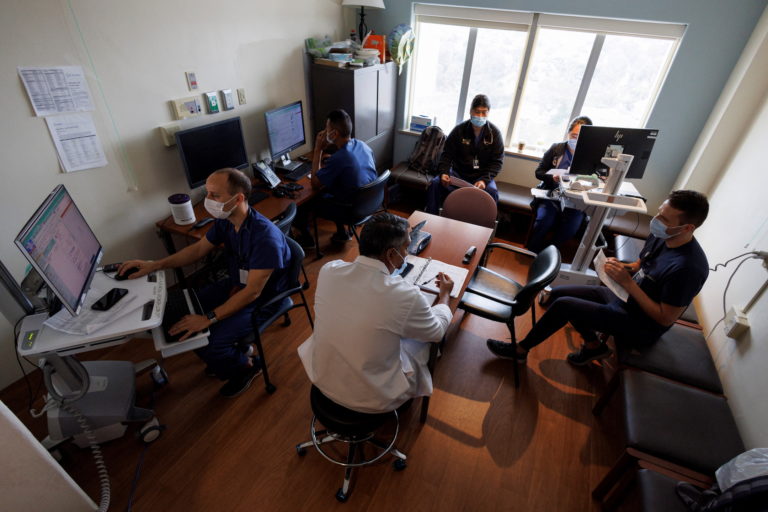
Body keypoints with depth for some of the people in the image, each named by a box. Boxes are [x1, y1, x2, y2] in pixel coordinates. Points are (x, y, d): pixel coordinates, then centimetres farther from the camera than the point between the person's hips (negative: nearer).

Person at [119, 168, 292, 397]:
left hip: (262, 299, -8)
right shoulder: (225, 220, -8)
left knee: (207, 344, -19)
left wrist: (209, 318, -30)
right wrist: (154, 265, -3)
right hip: (236, 284, 8)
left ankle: (246, 366, 14)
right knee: (182, 313, 2)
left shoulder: (265, 237, -34)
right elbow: (198, 249, 7)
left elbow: (252, 292, -31)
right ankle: (230, 352, 23)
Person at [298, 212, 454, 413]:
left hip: (322, 380, 4)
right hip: (372, 400, -4)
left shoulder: (328, 270, -17)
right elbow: (437, 331, -6)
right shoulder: (406, 296, -30)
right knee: (422, 339, 21)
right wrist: (444, 295, 11)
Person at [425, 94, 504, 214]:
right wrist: (444, 172, -22)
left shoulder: (494, 133, -4)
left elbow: (497, 161, -4)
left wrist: (485, 180, -21)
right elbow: (447, 155, -2)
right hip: (458, 173, 1)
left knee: (492, 192, -32)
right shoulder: (459, 130, -4)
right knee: (435, 183, -24)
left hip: (482, 176, -1)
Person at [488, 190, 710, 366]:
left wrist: (627, 282, -28)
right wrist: (621, 267, -10)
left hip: (641, 326, -8)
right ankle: (593, 345, 18)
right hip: (621, 295, 8)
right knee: (558, 293, 1)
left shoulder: (687, 268, -29)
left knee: (563, 304, -20)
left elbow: (665, 318, -23)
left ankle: (520, 350, 1)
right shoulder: (660, 236, -5)